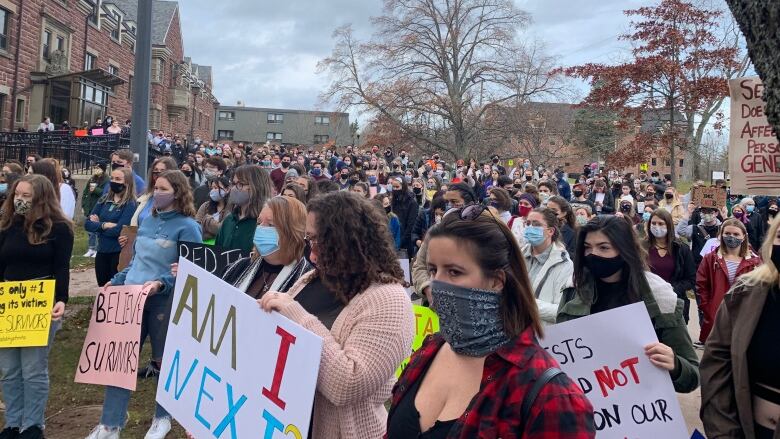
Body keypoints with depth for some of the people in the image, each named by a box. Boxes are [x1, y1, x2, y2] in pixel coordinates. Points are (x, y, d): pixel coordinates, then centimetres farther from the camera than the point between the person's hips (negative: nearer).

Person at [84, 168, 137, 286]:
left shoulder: (130, 204, -9)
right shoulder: (104, 200, 8)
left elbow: (118, 230, -19)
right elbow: (87, 224, 1)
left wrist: (98, 225, -5)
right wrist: (104, 225, -16)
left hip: (119, 254, -6)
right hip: (102, 252, 6)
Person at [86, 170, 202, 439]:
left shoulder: (187, 227, -10)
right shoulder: (147, 221, 12)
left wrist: (160, 284, -27)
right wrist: (116, 281, 12)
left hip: (164, 301, -6)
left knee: (164, 360, 8)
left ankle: (163, 417, 28)